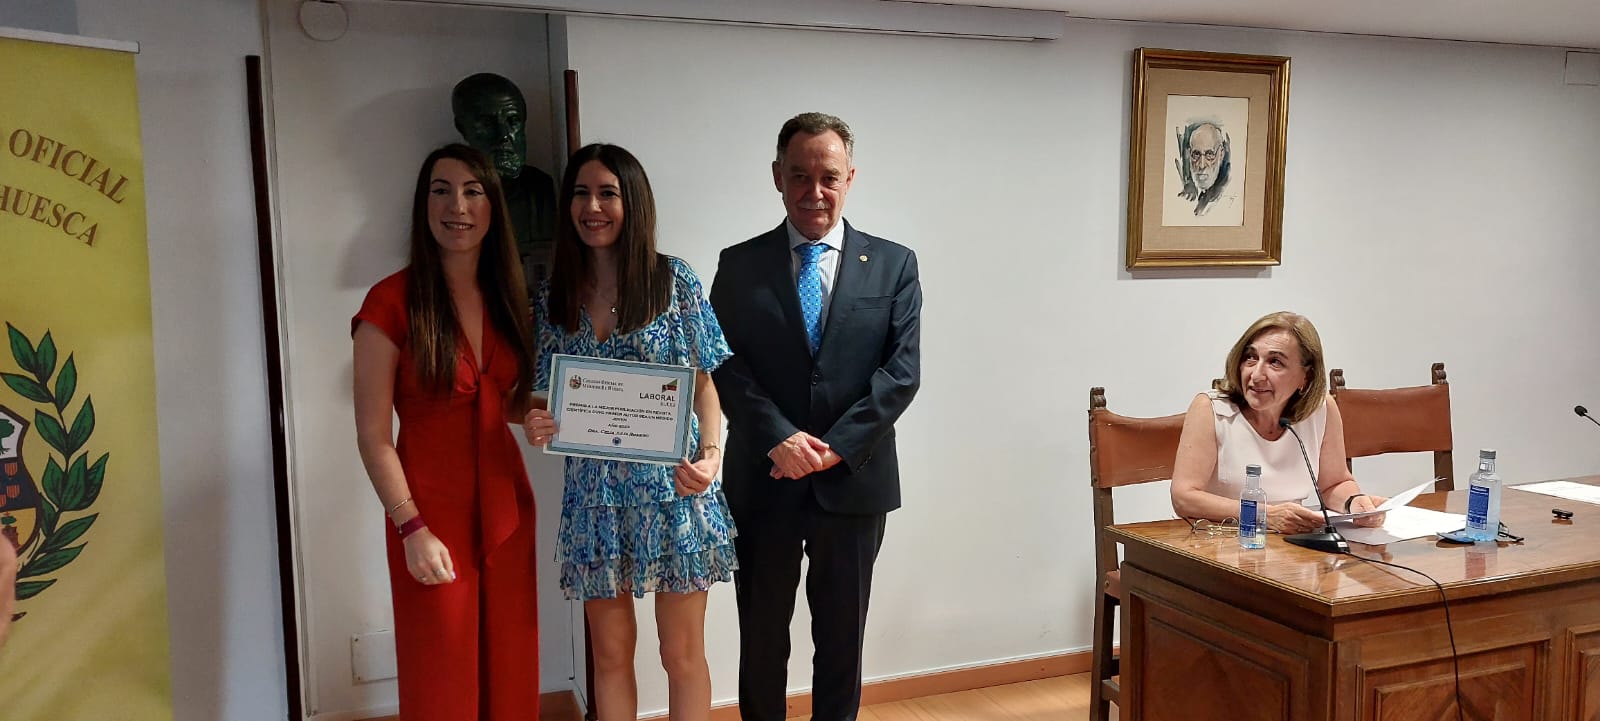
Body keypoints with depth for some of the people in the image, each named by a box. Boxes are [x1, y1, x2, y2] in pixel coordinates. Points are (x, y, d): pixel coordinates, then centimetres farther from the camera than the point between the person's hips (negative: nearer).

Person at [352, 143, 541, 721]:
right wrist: (412, 529, -15)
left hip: (504, 505, 5)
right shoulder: (392, 302, -10)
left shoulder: (505, 296, 7)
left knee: (510, 671, 12)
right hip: (433, 514, -5)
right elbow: (372, 436, -10)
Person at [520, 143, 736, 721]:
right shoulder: (554, 299, 4)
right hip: (595, 495, 3)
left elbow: (704, 382, 1)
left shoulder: (675, 282, -4)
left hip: (673, 486, -2)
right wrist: (538, 425, -11)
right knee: (610, 653, 13)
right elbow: (550, 401, 11)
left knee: (683, 654, 7)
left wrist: (711, 452, -15)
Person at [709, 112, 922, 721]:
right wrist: (780, 438, -19)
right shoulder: (740, 266, 2)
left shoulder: (893, 265, 2)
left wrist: (836, 447, -15)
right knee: (761, 635, 13)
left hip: (854, 481, 0)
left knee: (842, 636, 14)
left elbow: (903, 369, -6)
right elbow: (727, 367, -5)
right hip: (764, 481, 0)